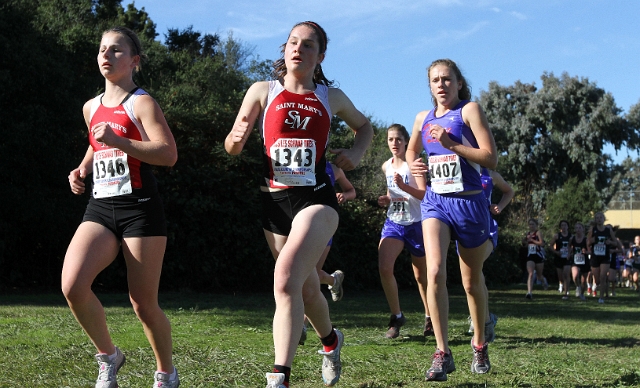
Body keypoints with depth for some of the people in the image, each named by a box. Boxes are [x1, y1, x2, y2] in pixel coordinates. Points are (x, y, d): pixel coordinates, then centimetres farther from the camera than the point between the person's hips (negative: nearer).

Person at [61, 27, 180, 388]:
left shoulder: (141, 102, -4)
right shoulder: (91, 107, 15)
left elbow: (169, 154, -15)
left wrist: (118, 141, -23)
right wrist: (82, 169, 16)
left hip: (140, 208, -5)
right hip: (100, 208, 5)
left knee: (144, 305, -1)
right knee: (72, 286, -19)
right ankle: (109, 357, 5)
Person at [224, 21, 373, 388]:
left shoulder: (331, 96, 6)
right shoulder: (263, 91, 5)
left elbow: (365, 127, 24)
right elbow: (232, 147, 5)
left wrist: (357, 153, 3)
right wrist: (236, 137, -19)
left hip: (317, 199, -2)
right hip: (275, 202, 3)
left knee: (286, 279, -25)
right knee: (307, 290, 16)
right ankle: (331, 340, 48)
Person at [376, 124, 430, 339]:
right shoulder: (386, 166, 9)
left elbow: (424, 194, -18)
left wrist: (404, 186, -34)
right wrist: (386, 199, 4)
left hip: (415, 224, -4)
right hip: (393, 223, 4)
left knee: (421, 275, 8)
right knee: (384, 267, -19)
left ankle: (429, 317, 30)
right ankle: (396, 316, -4)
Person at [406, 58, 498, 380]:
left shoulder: (469, 110, -3)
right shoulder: (423, 118, 11)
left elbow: (491, 158, -11)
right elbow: (412, 151, 30)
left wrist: (451, 144, -19)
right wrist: (414, 165, 7)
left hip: (469, 202, -3)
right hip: (435, 201, 3)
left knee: (472, 281, 10)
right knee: (435, 271, -19)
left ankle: (479, 344, 33)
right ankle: (442, 353, -16)